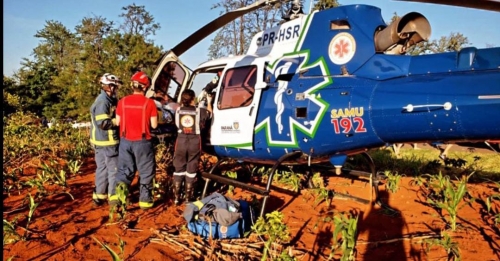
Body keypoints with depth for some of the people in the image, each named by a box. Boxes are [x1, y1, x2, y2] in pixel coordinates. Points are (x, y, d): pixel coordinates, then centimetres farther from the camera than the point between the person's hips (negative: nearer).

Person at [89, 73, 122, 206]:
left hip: (101, 141, 10)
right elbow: (103, 123, -24)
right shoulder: (103, 101, -18)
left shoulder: (107, 100, 14)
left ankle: (99, 196, 23)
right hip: (107, 142, -10)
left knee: (102, 168, 15)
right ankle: (114, 197, 5)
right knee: (114, 169, -2)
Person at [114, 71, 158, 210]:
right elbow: (154, 125, -7)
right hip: (142, 142, -3)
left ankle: (120, 187, -6)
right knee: (145, 172, 10)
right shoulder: (149, 103, -10)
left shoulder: (123, 101, 0)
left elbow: (118, 122, 6)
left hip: (125, 141, 3)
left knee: (125, 170, 15)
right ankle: (145, 199, 15)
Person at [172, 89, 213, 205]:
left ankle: (176, 197, 13)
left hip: (181, 141, 1)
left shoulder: (178, 111, -3)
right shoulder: (199, 111, -7)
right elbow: (209, 113, 13)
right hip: (194, 142, -1)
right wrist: (209, 102, 31)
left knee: (179, 168, 11)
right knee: (191, 169, 9)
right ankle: (187, 197, 14)